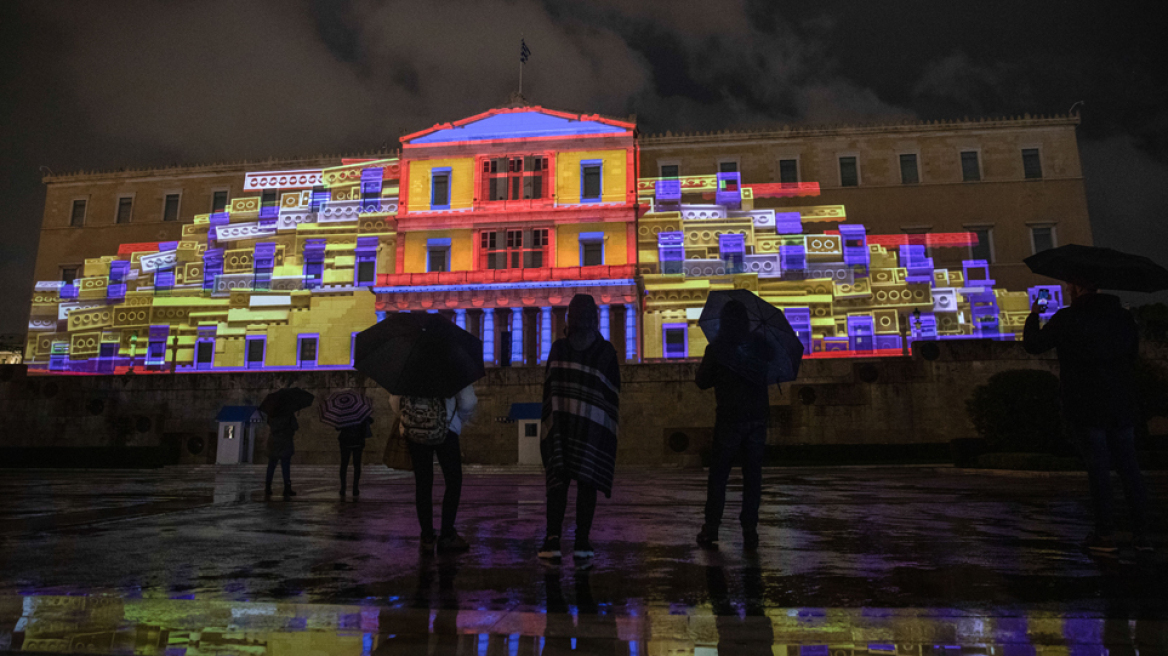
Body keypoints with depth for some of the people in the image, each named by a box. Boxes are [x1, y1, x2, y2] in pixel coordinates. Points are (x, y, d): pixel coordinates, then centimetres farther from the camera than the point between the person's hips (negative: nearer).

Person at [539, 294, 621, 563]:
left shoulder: (558, 349, 0)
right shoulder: (606, 351, -1)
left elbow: (548, 390, 2)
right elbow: (613, 395, 0)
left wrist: (548, 424, 9)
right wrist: (612, 431, 6)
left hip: (561, 424, 1)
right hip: (595, 427, 0)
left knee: (557, 480, 4)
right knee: (587, 482, 5)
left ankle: (553, 538, -6)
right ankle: (582, 541, 3)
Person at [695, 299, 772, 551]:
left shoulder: (716, 347, -5)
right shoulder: (760, 345, 2)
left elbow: (702, 381, 2)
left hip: (729, 418, -2)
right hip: (757, 417, 3)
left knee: (718, 475, 6)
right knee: (752, 475, 7)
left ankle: (711, 530, 6)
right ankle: (750, 532, 7)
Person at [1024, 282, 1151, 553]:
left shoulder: (1067, 319, -11)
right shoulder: (1124, 317, 8)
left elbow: (1033, 345, -5)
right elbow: (1133, 355, 19)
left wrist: (1033, 316, 10)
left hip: (1086, 409, -5)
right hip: (1122, 406, 5)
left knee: (1098, 468, -1)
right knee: (1128, 466, 10)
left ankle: (1106, 534, 4)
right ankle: (1142, 533, 13)